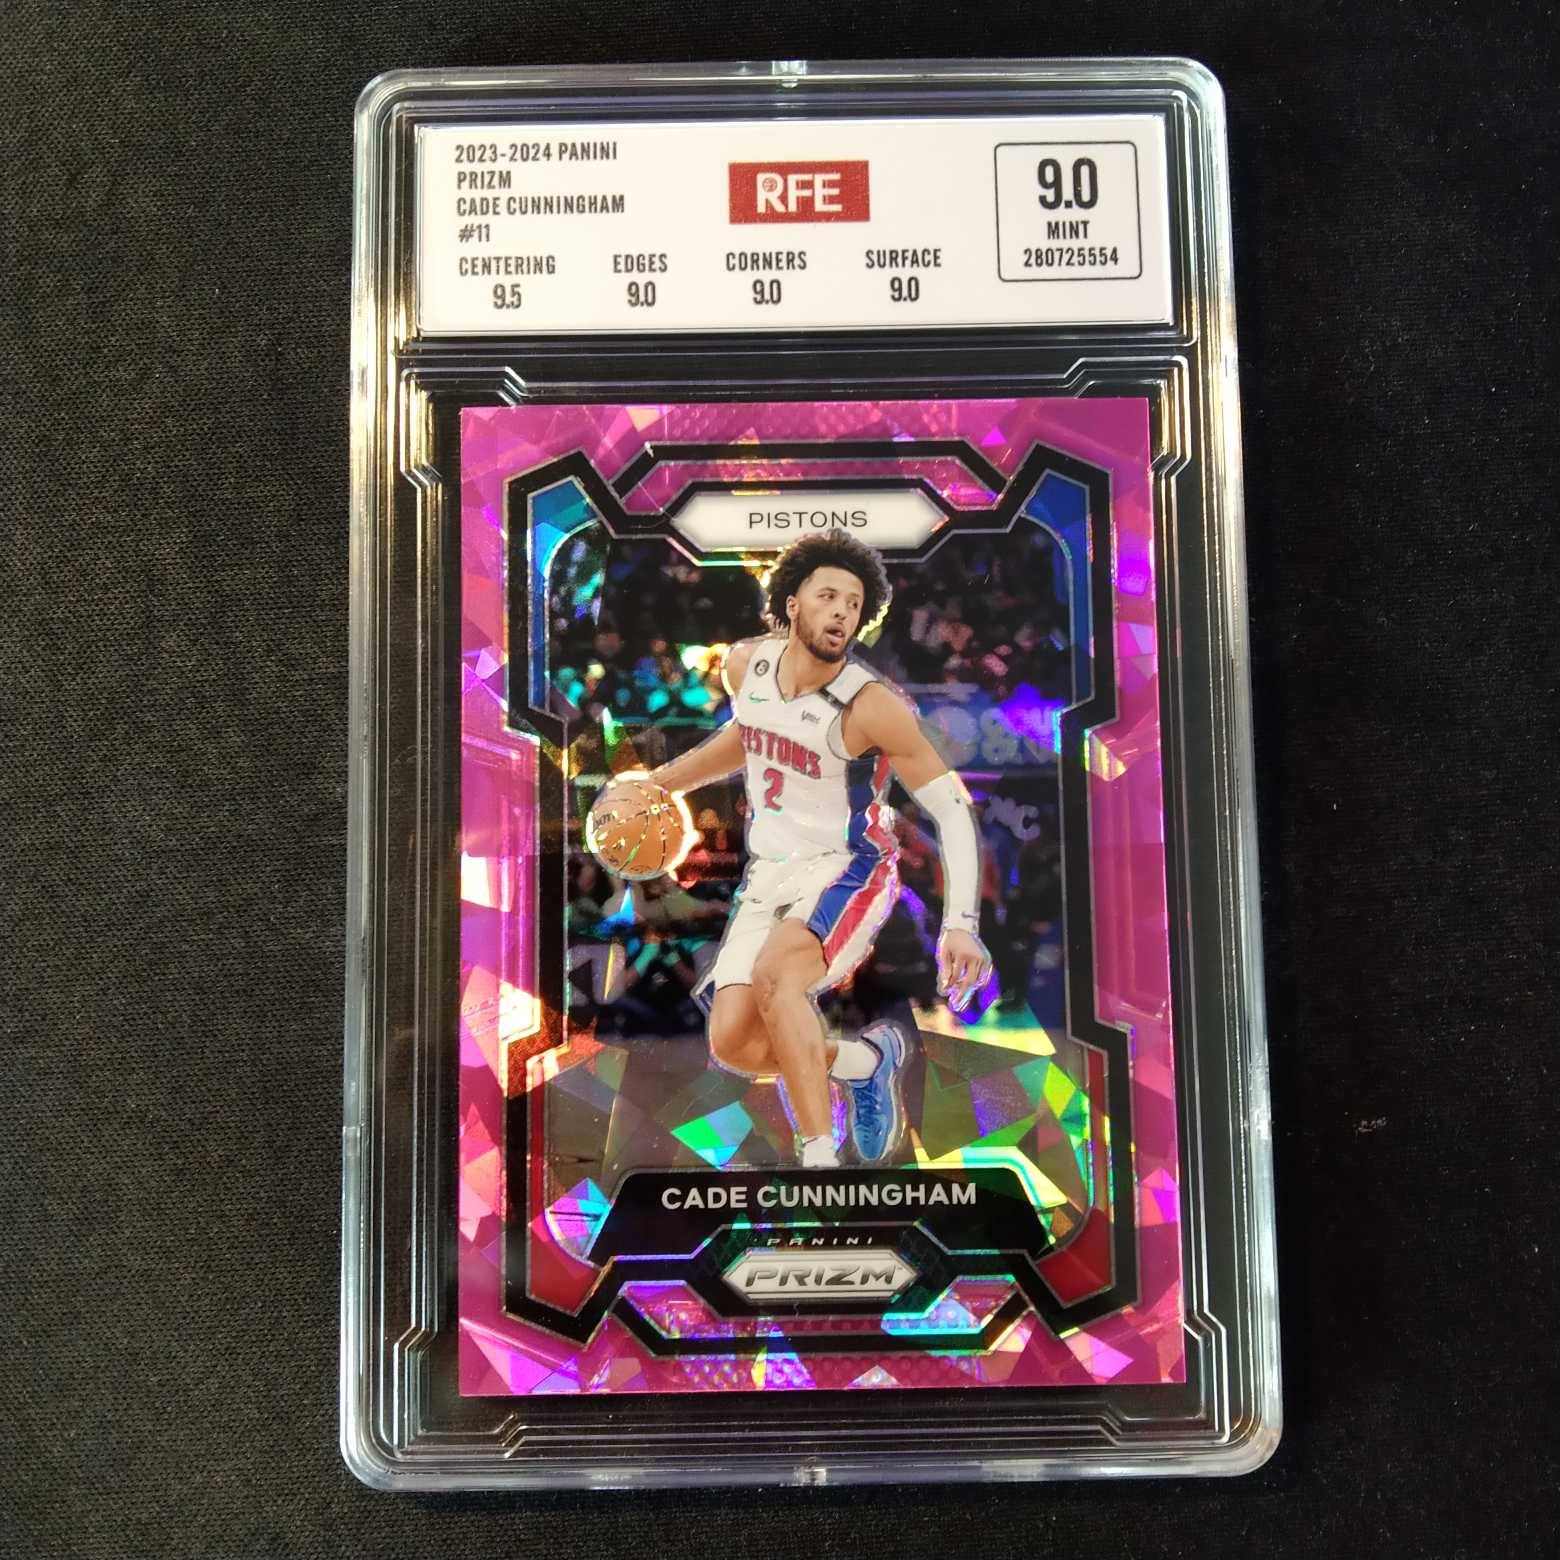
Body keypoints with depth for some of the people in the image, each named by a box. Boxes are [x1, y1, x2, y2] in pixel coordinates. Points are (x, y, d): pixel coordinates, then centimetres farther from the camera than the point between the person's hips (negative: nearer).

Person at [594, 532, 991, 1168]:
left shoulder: (869, 705, -20)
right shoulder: (745, 664, -3)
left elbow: (952, 809, -17)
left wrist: (960, 926, -27)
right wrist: (656, 782, 21)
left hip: (846, 870, -6)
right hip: (768, 874, 6)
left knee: (773, 972, -34)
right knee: (732, 1043, -6)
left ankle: (818, 1155, -21)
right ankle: (868, 1059, 19)